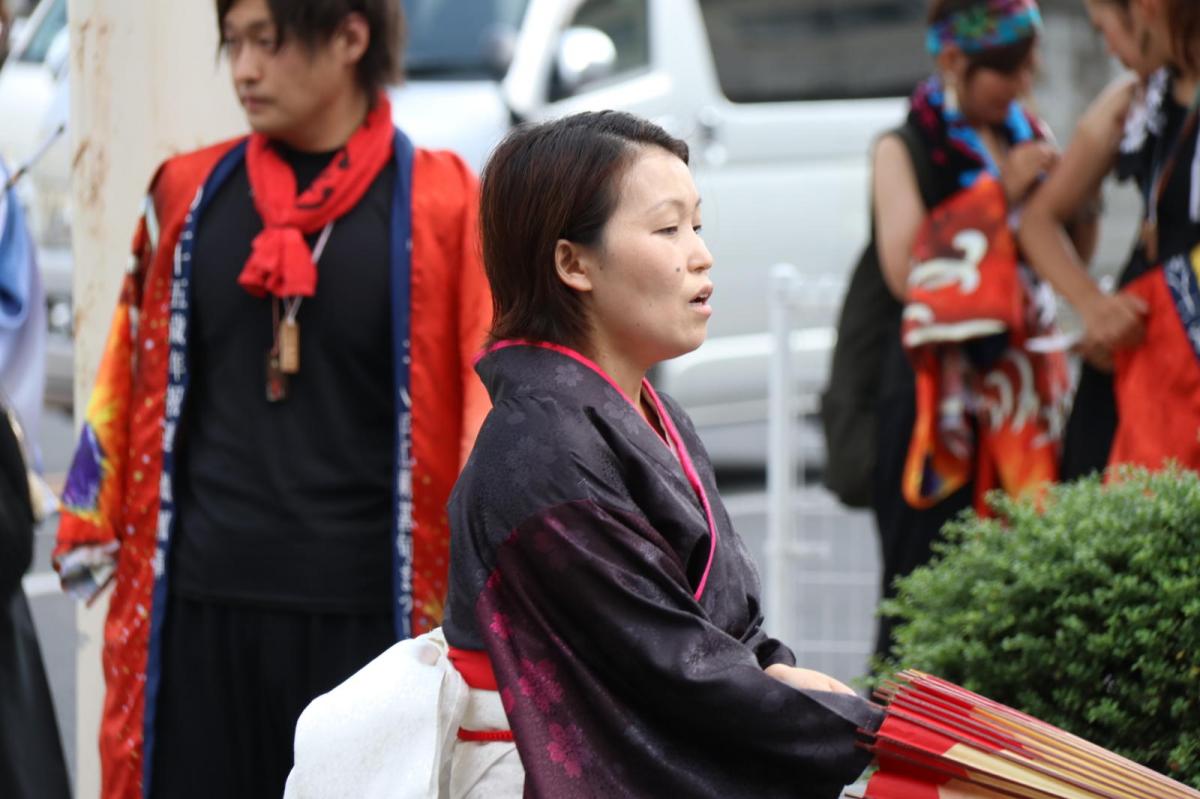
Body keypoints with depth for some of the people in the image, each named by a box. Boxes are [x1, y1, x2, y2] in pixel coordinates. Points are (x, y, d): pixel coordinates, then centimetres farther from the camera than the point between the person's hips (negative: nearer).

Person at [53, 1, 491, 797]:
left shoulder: (442, 204, -3)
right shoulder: (188, 194, 8)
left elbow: (495, 390, 1)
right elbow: (131, 372, 17)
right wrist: (91, 524, 16)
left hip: (366, 612, -3)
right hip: (199, 609, 3)